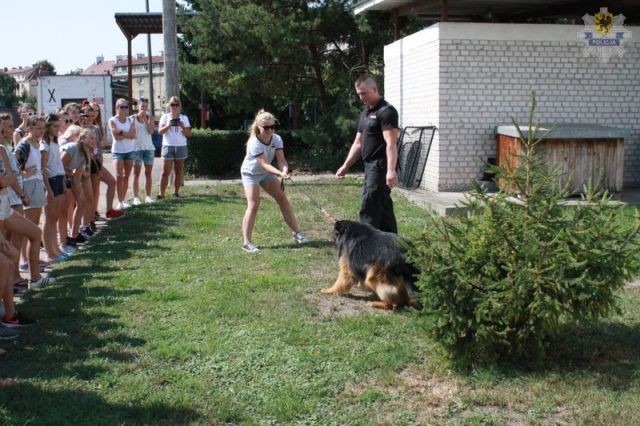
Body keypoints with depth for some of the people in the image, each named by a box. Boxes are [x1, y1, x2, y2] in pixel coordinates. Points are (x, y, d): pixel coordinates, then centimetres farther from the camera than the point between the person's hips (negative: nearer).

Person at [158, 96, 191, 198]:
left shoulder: (184, 118, 10)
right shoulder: (165, 117, 7)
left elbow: (189, 134, 5)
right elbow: (160, 131, -4)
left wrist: (182, 127, -13)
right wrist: (169, 125, -20)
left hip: (181, 147, 2)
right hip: (168, 147, -2)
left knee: (178, 171, 2)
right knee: (165, 172, -6)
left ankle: (176, 192, 8)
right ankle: (161, 193, -7)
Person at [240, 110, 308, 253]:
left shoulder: (276, 139, -16)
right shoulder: (254, 143, -31)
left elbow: (281, 159, -24)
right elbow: (264, 164, -37)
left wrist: (285, 170, -46)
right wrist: (280, 173, -51)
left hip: (266, 173, 6)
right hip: (251, 173, -6)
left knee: (282, 198, 3)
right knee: (253, 205, -17)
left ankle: (296, 232, 13)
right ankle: (247, 242, -14)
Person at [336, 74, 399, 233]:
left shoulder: (386, 111, -11)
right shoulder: (365, 112, 18)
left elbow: (391, 143, -21)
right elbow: (358, 143, 22)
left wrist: (391, 170, -30)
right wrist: (346, 165, 16)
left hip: (380, 167, -9)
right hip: (370, 167, 9)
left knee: (368, 210, -11)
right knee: (384, 208, 12)